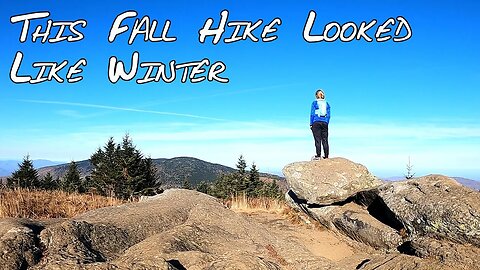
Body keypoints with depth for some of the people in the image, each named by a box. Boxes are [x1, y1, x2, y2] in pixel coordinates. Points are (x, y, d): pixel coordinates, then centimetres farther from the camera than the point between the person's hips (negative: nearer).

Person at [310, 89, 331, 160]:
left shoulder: (314, 103, 3)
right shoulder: (327, 104, 13)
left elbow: (312, 114, -1)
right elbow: (328, 115, 11)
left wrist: (311, 124, 0)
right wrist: (327, 123, 15)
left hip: (316, 122, -3)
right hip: (325, 122, 3)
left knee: (318, 139, -7)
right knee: (325, 140, 2)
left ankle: (318, 155, -11)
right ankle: (326, 156, 0)